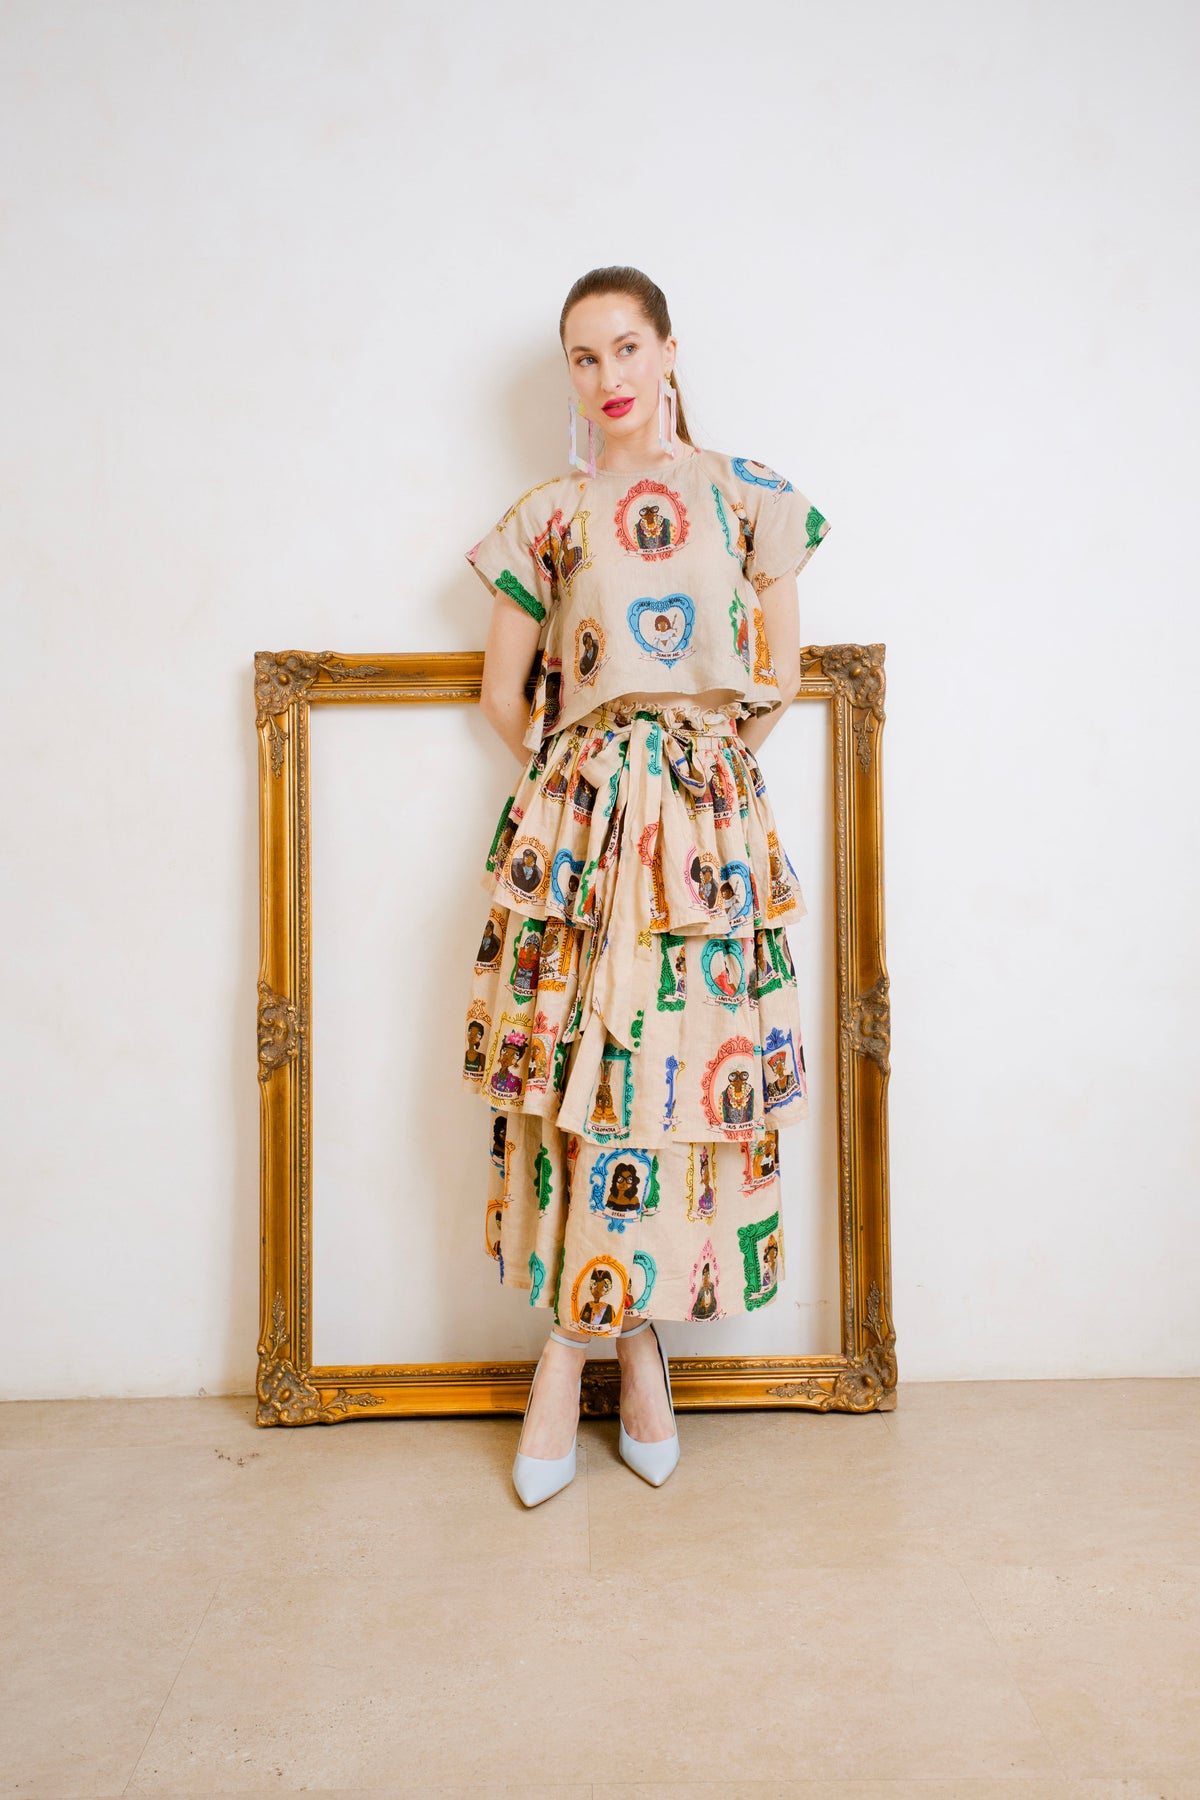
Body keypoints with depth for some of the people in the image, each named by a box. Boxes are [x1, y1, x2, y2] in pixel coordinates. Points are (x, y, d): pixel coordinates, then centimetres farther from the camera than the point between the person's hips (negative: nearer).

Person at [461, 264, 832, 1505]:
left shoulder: (751, 498, 9)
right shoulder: (547, 517, 8)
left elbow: (778, 680, 10)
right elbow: (505, 698, 11)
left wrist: (697, 752, 9)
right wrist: (589, 765, 10)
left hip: (711, 819, 1)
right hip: (578, 818, 0)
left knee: (686, 1072, 1)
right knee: (576, 1069, -2)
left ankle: (640, 1337, 18)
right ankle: (571, 1343, 12)